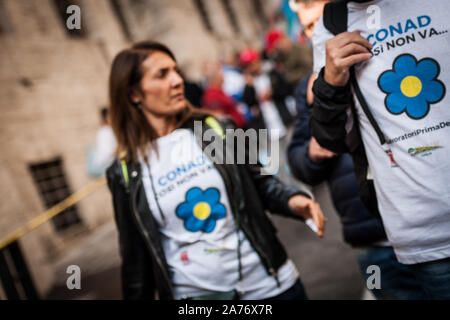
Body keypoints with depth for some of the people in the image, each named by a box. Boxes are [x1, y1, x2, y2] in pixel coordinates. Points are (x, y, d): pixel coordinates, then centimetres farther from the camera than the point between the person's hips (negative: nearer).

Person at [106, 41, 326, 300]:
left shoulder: (216, 130, -2)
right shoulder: (126, 174, -5)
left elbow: (260, 182, 5)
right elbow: (136, 254, 2)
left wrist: (292, 200, -13)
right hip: (194, 293, -1)